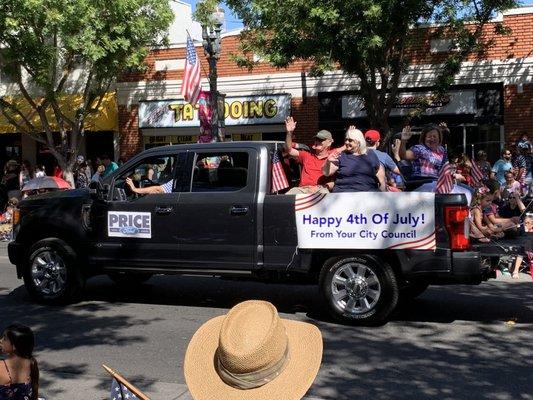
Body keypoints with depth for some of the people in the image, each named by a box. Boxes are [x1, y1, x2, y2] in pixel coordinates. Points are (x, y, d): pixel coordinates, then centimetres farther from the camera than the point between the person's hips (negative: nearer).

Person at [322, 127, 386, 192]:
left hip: (369, 193, 2)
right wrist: (328, 162, -16)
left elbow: (379, 170, 21)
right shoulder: (341, 156, 8)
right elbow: (326, 173, 4)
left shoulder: (370, 154, 13)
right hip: (343, 193, -1)